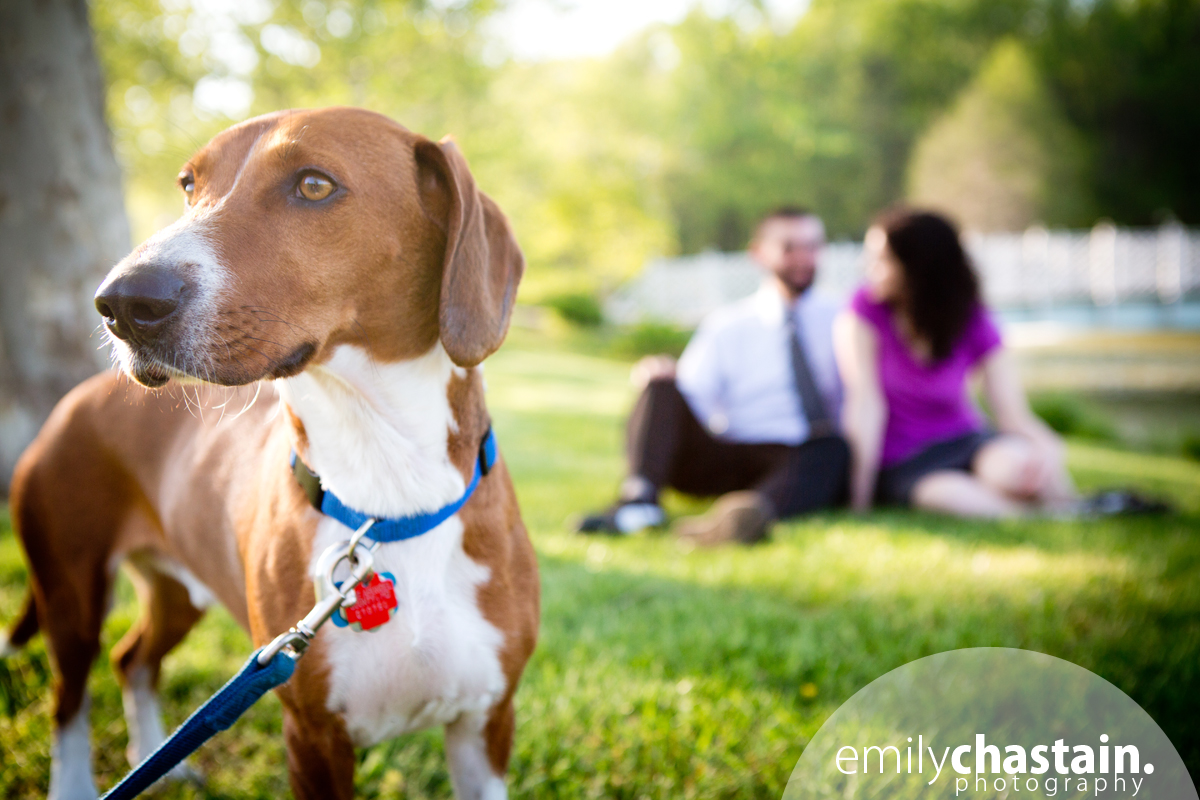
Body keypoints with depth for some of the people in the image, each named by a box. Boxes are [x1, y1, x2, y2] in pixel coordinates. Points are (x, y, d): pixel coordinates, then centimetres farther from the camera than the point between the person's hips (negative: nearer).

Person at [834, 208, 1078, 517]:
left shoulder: (974, 324, -5)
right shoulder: (865, 309, -11)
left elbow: (1014, 415, -9)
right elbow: (866, 404, -16)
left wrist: (1050, 448, -31)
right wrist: (860, 499, -19)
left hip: (964, 440, 2)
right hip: (900, 464, -2)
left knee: (1021, 465, -32)